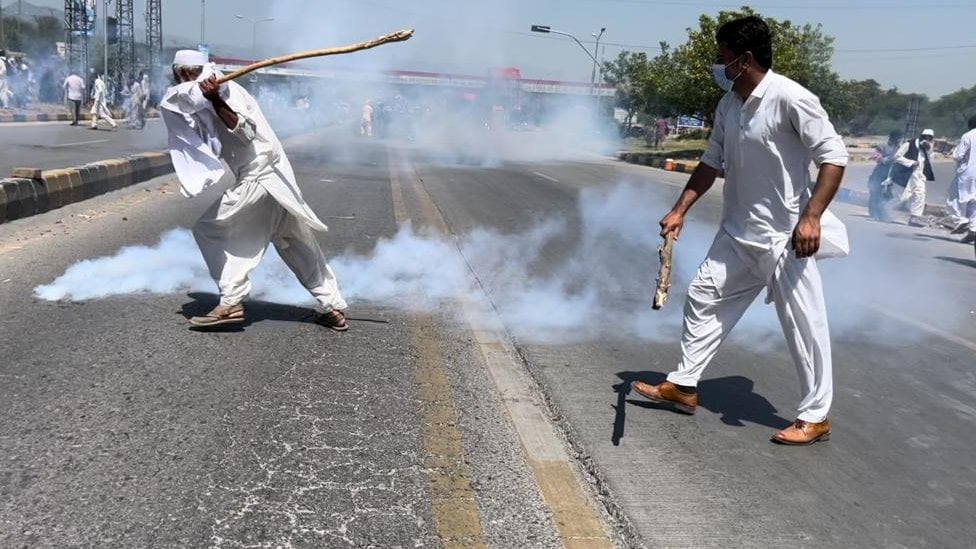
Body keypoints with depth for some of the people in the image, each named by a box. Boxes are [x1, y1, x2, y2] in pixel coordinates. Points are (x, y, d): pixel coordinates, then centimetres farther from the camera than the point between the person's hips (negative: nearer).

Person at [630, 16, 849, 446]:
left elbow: (834, 156, -17)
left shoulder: (791, 98, -18)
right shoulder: (727, 106, 5)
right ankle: (683, 385, 28)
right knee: (704, 298, 14)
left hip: (785, 237, -8)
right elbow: (712, 163, 15)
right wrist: (680, 210, 9)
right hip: (738, 233, 8)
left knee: (803, 325, 1)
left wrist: (811, 217, -25)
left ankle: (815, 417, 16)